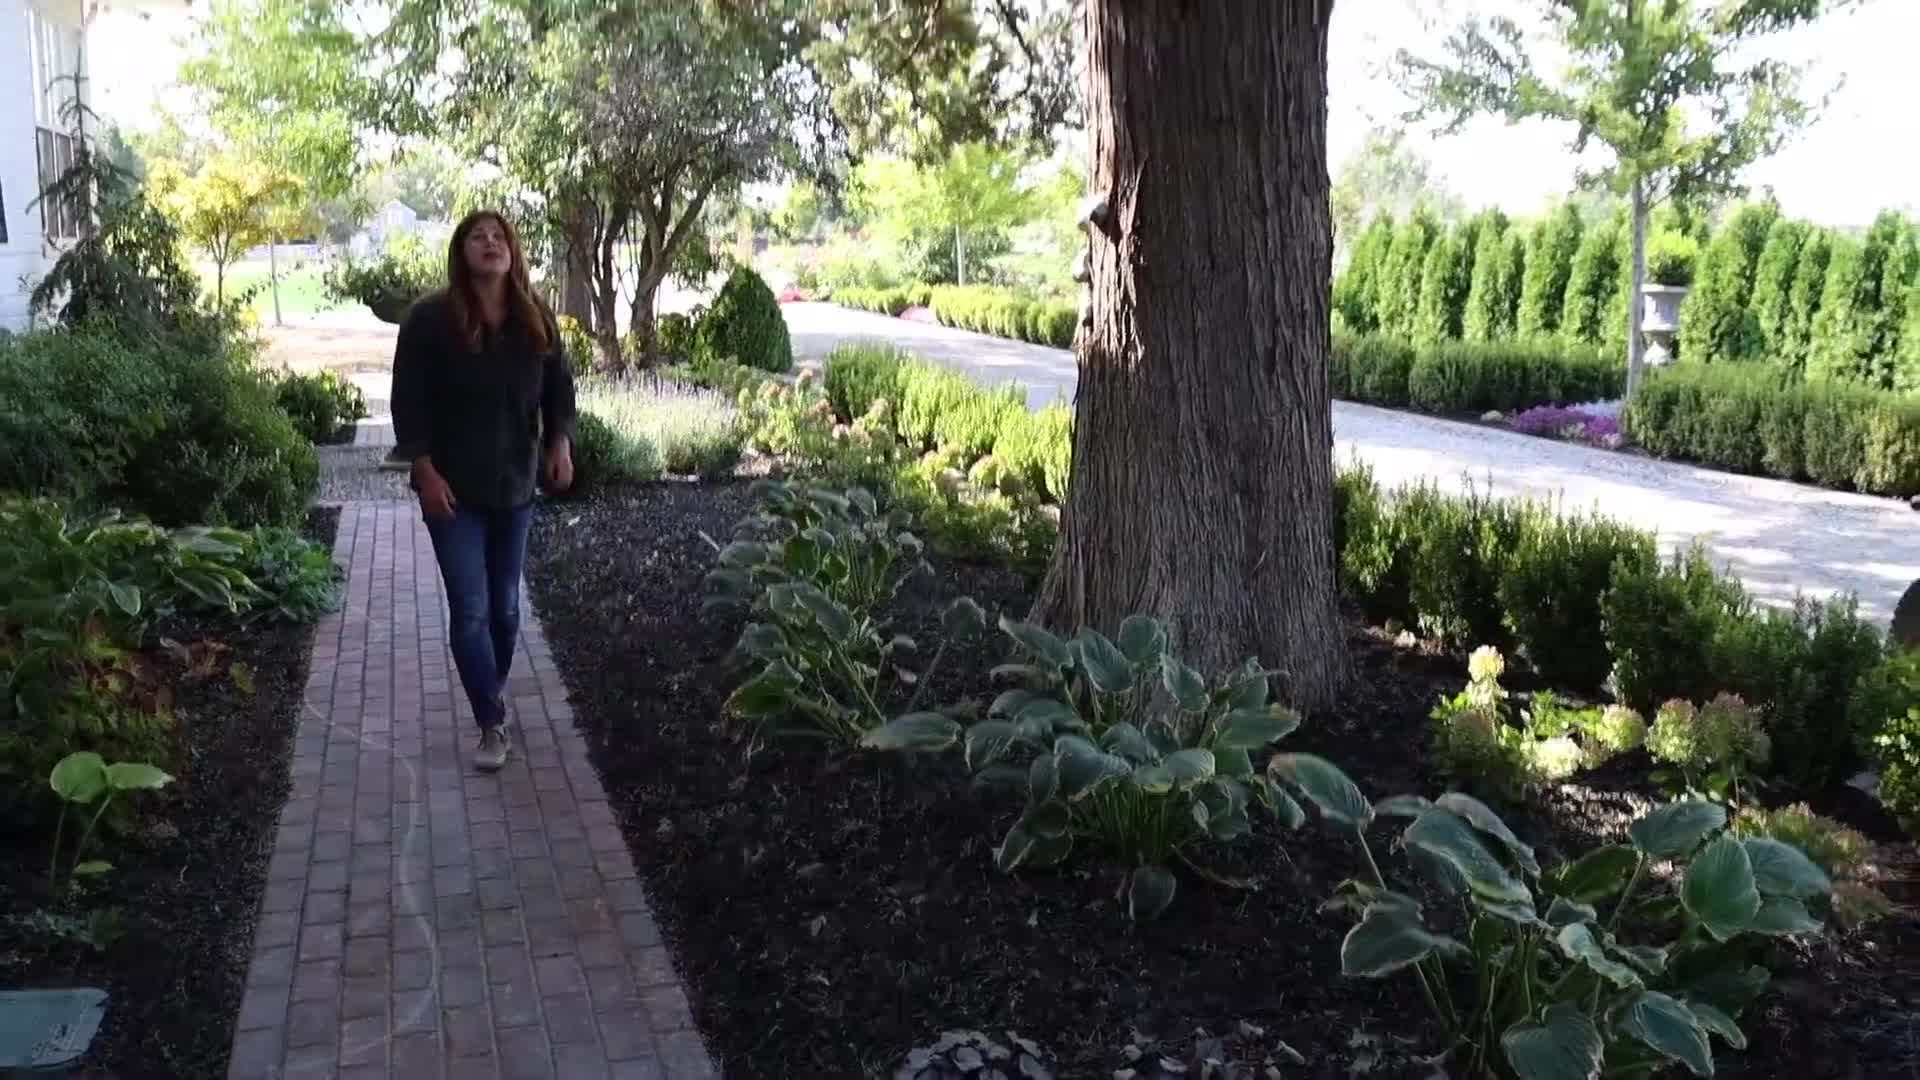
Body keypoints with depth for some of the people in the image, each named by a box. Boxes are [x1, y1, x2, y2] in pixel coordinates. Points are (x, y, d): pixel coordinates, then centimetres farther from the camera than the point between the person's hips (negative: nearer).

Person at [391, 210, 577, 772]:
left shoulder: (537, 319, 0)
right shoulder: (431, 319, -11)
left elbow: (559, 388, 11)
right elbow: (409, 401, -9)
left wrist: (560, 443, -4)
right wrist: (426, 472, -14)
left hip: (515, 485, 4)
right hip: (453, 488, -4)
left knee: (505, 606, 14)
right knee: (470, 611, -5)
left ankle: (495, 690, 38)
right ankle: (494, 726, 4)